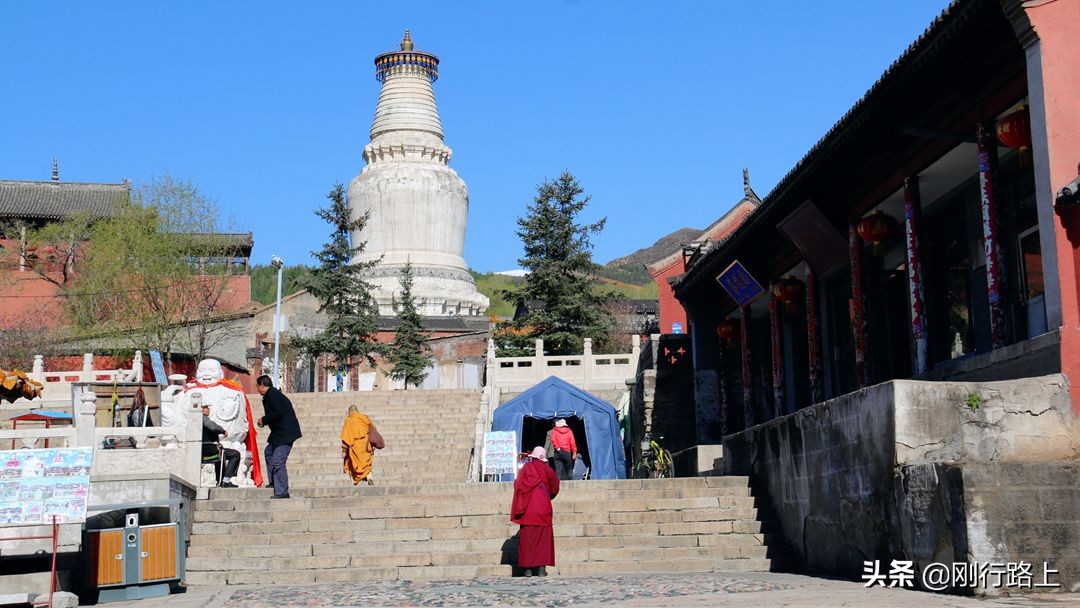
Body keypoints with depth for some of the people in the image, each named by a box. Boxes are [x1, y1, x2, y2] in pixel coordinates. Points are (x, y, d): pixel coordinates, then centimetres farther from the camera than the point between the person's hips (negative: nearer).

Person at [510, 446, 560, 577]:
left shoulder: (524, 469, 4)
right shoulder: (546, 469, 0)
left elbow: (518, 487, 6)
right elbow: (554, 488, 6)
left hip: (526, 509, 1)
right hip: (542, 509, -1)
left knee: (526, 538, 4)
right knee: (543, 537, 4)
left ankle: (528, 568, -1)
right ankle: (541, 567, -3)